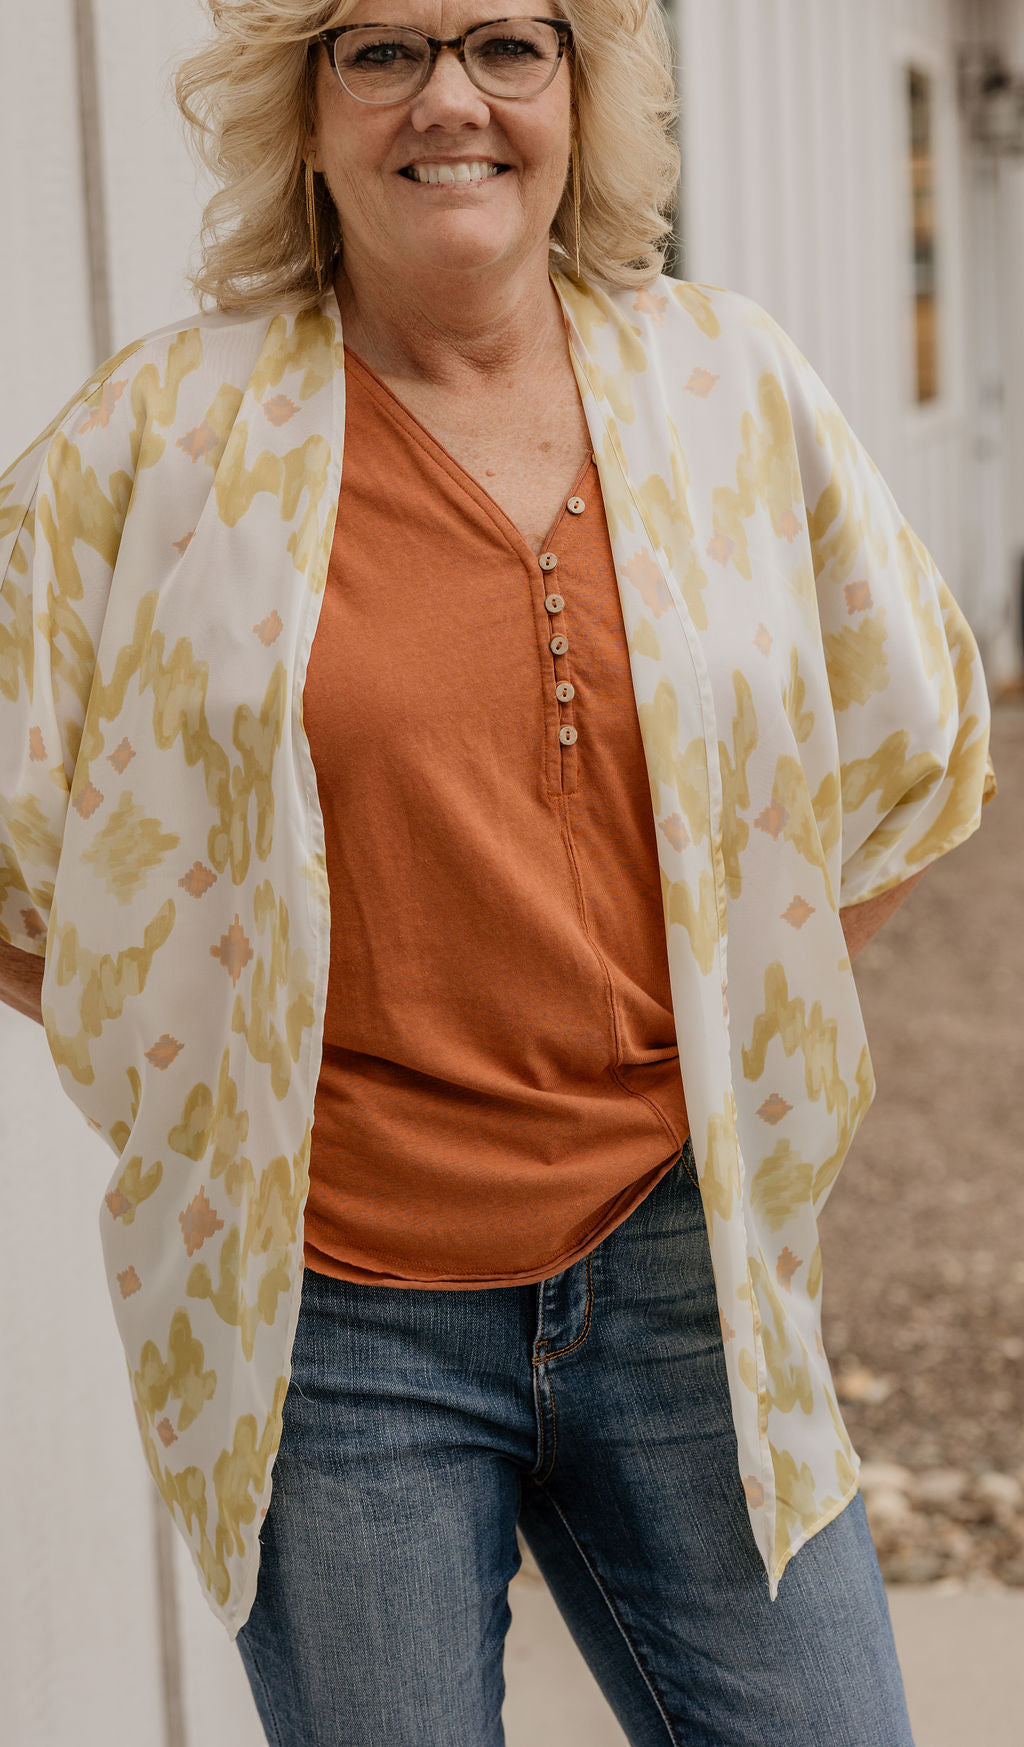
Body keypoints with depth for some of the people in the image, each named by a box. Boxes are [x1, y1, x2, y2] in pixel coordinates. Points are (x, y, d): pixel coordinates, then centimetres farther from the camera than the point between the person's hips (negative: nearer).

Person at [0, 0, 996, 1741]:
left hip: (677, 1259, 2)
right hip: (328, 1305, -2)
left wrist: (744, 1027, 9)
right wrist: (197, 1079, 0)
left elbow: (910, 754, 17)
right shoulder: (166, 428, -4)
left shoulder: (731, 383, 3)